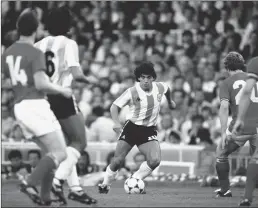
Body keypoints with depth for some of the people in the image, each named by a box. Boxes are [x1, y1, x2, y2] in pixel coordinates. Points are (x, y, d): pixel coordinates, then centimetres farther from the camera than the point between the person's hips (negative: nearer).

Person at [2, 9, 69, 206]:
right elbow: (41, 84, -19)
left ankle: (45, 196, 4)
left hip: (19, 107, 8)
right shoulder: (35, 53, -10)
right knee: (60, 153, -7)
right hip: (35, 105, -8)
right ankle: (30, 183, -22)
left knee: (51, 153, 14)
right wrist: (62, 90, -5)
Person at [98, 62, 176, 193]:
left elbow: (167, 89, 20)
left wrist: (170, 101, 37)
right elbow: (114, 106, -10)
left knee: (155, 161, -20)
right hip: (131, 128, -2)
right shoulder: (132, 92, -14)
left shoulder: (160, 88, -5)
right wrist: (116, 123, -27)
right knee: (117, 161, -9)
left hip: (149, 131, 2)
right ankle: (105, 185, 17)